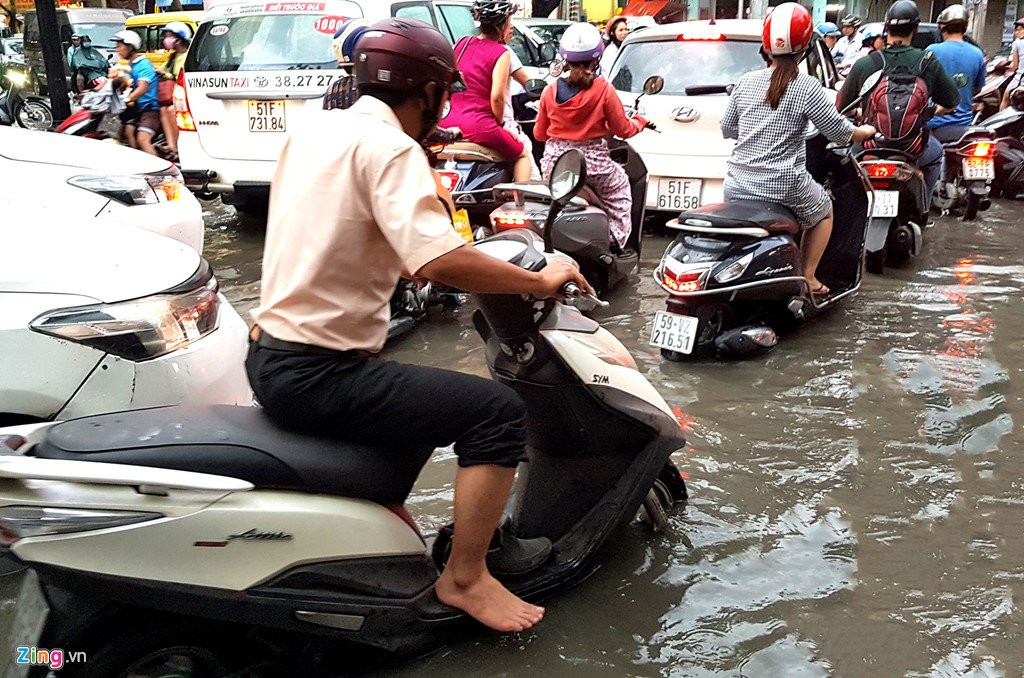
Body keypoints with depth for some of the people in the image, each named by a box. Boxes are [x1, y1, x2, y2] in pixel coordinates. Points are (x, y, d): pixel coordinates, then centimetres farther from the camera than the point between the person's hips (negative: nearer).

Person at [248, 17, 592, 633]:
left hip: (269, 355, 10)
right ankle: (465, 577, 2)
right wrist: (539, 281, -15)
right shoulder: (388, 146, -15)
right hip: (318, 375, -10)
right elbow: (438, 261, -29)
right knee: (498, 412, -10)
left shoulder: (314, 127, 11)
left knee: (417, 393, 32)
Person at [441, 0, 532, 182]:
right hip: (479, 126, -5)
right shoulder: (501, 53, -7)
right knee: (522, 154, 17)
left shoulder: (461, 43, 10)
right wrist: (500, 123, 1)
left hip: (450, 121, 5)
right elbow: (496, 97, -15)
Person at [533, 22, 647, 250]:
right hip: (593, 163, -2)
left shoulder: (550, 91, -2)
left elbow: (539, 134, 8)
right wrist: (640, 121, 19)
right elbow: (622, 130, -3)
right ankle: (616, 241, 17)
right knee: (620, 187, 25)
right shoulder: (604, 90, -11)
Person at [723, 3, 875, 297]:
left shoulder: (746, 82, 3)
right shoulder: (807, 87, -9)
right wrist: (867, 131, 20)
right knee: (825, 210, 27)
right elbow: (841, 133, -2)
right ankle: (808, 277, 23)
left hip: (737, 185, 4)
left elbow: (727, 130, 14)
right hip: (784, 188, -4)